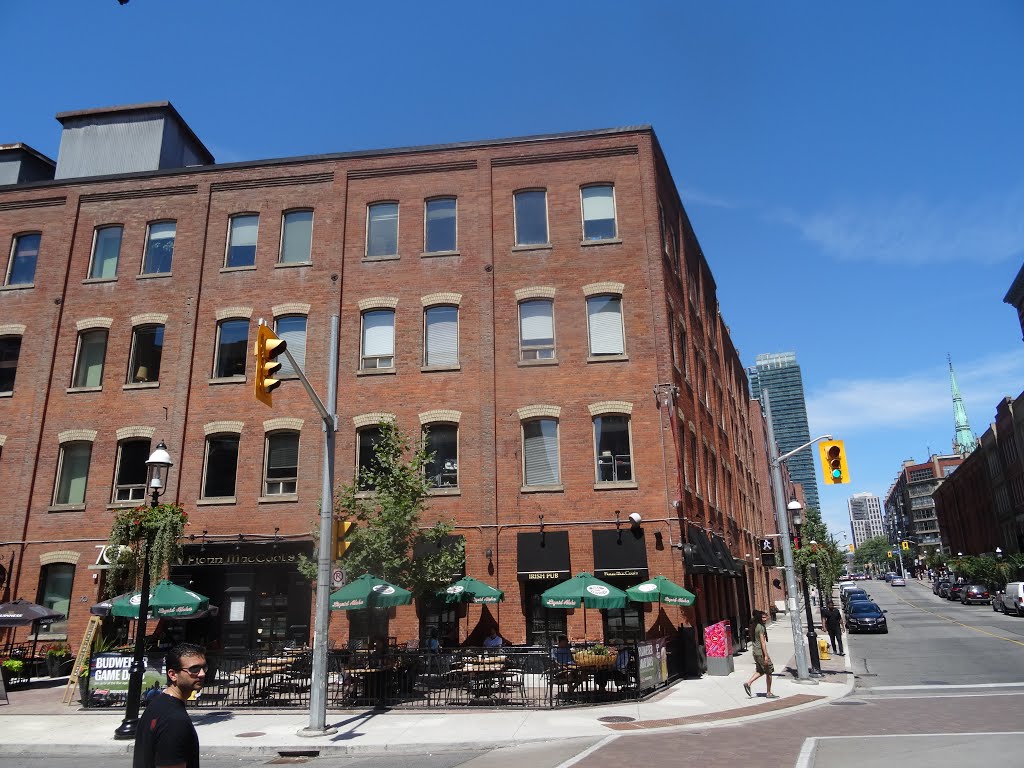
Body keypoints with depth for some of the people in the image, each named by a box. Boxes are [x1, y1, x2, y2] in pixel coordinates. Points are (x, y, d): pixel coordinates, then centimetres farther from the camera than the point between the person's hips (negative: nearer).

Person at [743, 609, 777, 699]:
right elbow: (762, 642, -21)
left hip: (755, 651, 9)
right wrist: (766, 656, -21)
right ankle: (769, 693, 11)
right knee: (769, 672, 4)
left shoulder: (755, 626, 10)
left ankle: (748, 683, 7)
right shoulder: (761, 627, -17)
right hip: (761, 651, -9)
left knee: (760, 671, 19)